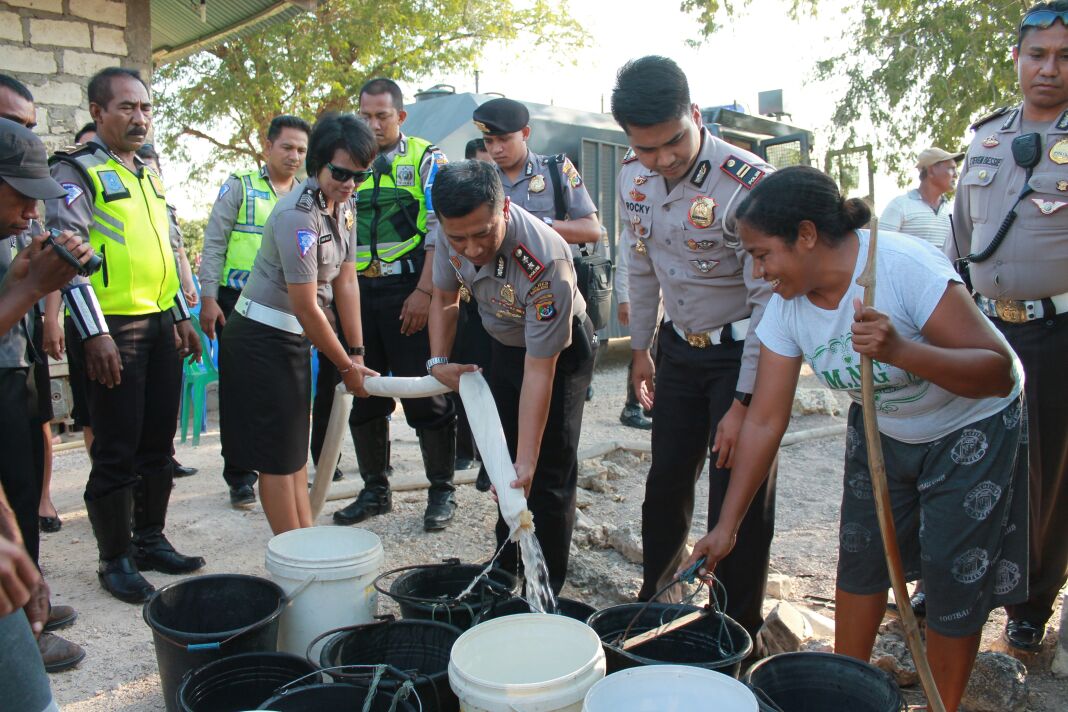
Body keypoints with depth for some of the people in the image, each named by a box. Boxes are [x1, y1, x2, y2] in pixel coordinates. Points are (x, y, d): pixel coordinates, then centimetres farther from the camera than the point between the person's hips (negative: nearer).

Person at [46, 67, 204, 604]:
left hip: (161, 327, 7)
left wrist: (182, 317, 20)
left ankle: (150, 540, 26)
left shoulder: (148, 174, 18)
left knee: (158, 443, 13)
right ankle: (116, 560, 13)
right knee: (116, 451, 0)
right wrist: (93, 334, -19)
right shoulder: (77, 171, -5)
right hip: (115, 328, -7)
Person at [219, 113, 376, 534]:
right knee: (278, 456, 0)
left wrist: (358, 354, 1)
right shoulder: (299, 214, -23)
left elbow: (346, 283, 4)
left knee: (295, 450, 16)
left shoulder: (345, 206, 4)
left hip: (294, 340, 9)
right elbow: (307, 307, -21)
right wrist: (346, 366, -12)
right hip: (262, 340, -9)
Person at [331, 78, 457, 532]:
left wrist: (424, 291, -15)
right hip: (359, 291, 6)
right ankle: (375, 490, 23)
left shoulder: (426, 159, 1)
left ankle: (442, 493, 11)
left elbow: (440, 231, -7)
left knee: (426, 394, -3)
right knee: (363, 394, 9)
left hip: (409, 290, -5)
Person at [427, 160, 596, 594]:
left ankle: (545, 590, 10)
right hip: (504, 344, 6)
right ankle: (506, 569, 31)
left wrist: (526, 462, -35)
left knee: (548, 476, -8)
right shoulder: (452, 233, -22)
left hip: (560, 351, -6)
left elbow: (539, 371, -36)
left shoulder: (545, 261, -40)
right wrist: (438, 362, -11)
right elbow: (444, 297, 1)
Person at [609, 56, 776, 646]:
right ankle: (655, 598, 37)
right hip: (678, 347, 6)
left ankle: (737, 634, 20)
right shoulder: (633, 178, -4)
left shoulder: (748, 184, -26)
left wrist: (744, 403, -21)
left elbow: (768, 301, -22)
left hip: (740, 350, -5)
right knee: (667, 481, 15)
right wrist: (640, 348, 13)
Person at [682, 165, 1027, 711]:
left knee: (955, 576, -1)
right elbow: (764, 421, -12)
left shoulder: (905, 267, -34)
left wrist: (901, 351, -49)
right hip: (882, 430, 5)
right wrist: (727, 524, -11)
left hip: (972, 427, -4)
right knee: (860, 555, 8)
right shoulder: (786, 307, -16)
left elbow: (1000, 372, -31)